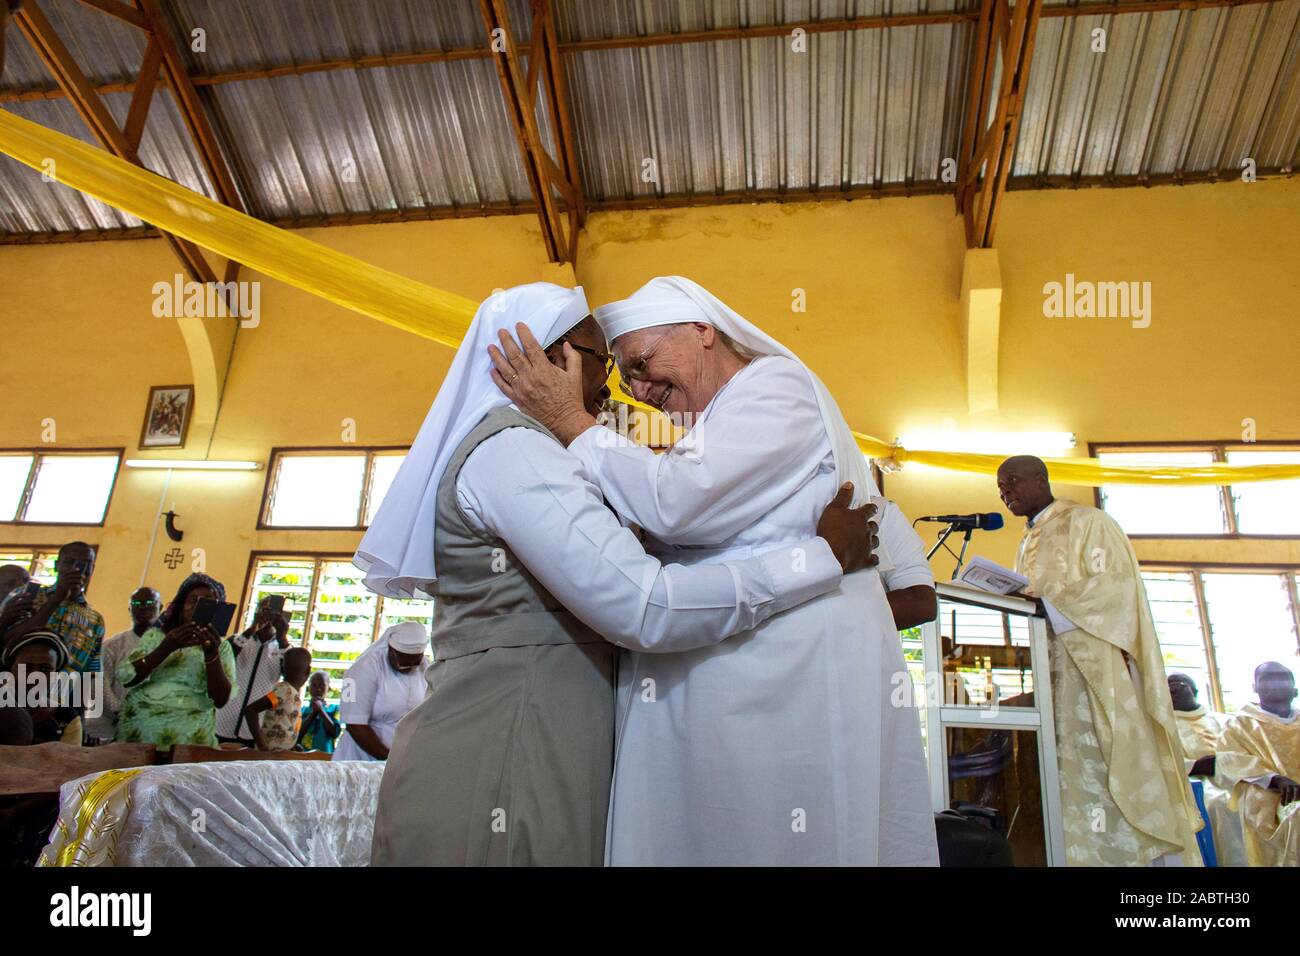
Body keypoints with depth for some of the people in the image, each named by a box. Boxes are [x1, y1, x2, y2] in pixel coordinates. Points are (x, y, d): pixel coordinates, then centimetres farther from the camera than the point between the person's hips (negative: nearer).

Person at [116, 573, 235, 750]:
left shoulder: (222, 647, 4)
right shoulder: (155, 635, 8)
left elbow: (220, 699, -8)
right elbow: (125, 677, -5)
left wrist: (212, 654, -21)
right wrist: (166, 647, -18)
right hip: (141, 728, 1)